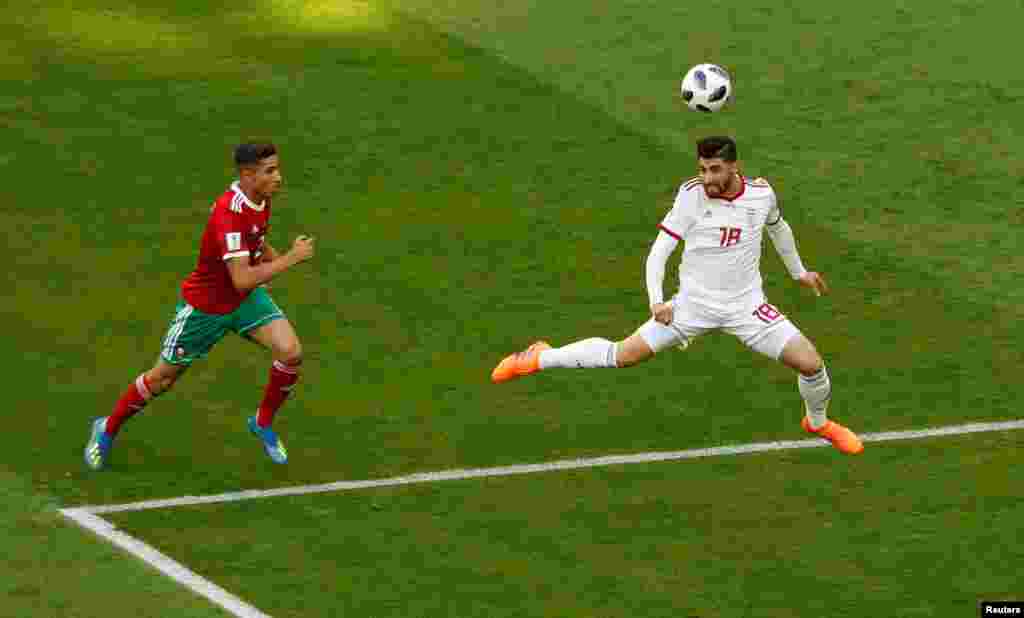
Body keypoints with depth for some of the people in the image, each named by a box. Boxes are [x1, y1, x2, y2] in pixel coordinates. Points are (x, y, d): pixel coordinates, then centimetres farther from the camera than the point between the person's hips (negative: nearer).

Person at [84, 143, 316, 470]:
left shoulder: (260, 198, -9)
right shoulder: (229, 213, -36)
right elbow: (242, 280, -40)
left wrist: (273, 257, -1)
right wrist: (291, 258, -35)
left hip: (245, 298, 7)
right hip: (205, 305, -6)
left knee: (291, 353, -14)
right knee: (162, 378, 9)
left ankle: (263, 422, 11)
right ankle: (107, 430, 34)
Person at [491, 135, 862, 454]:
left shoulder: (760, 194, -9)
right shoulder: (692, 195, -16)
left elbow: (777, 227, 16)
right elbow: (660, 248, -15)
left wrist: (799, 271, 27)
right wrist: (656, 300, -28)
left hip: (746, 307, 2)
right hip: (693, 305, -2)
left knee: (811, 364, -9)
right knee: (623, 355, -8)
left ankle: (817, 422, 26)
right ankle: (539, 359, 15)